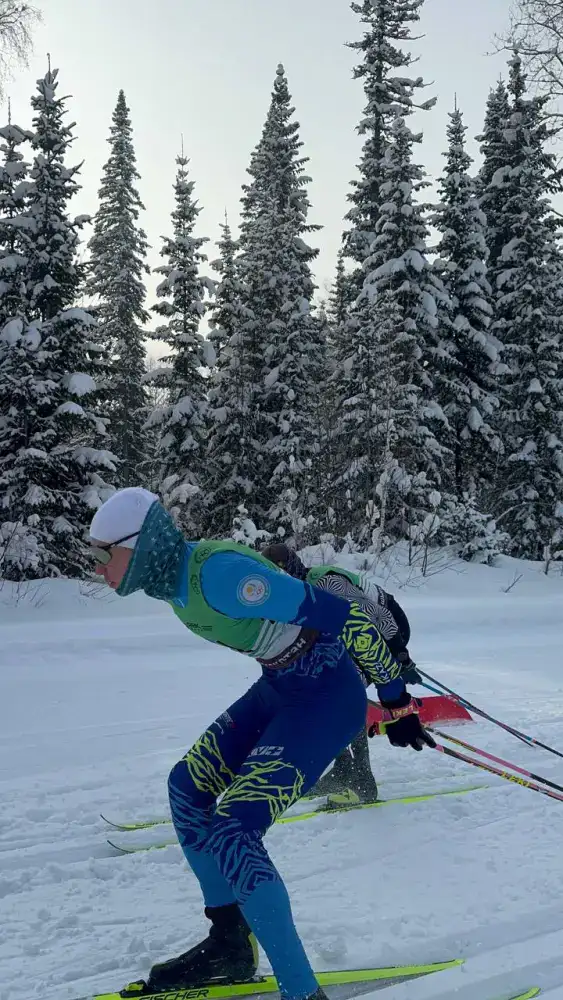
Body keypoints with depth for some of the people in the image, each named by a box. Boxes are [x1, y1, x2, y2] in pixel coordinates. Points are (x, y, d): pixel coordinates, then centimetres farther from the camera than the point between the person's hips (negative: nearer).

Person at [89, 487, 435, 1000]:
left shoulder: (217, 573, -28)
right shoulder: (173, 579, 1)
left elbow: (339, 615, -26)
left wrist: (397, 702, -18)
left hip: (329, 697, -10)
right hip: (280, 688, 10)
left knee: (231, 833, -15)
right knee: (187, 786, 13)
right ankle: (231, 945, 26)